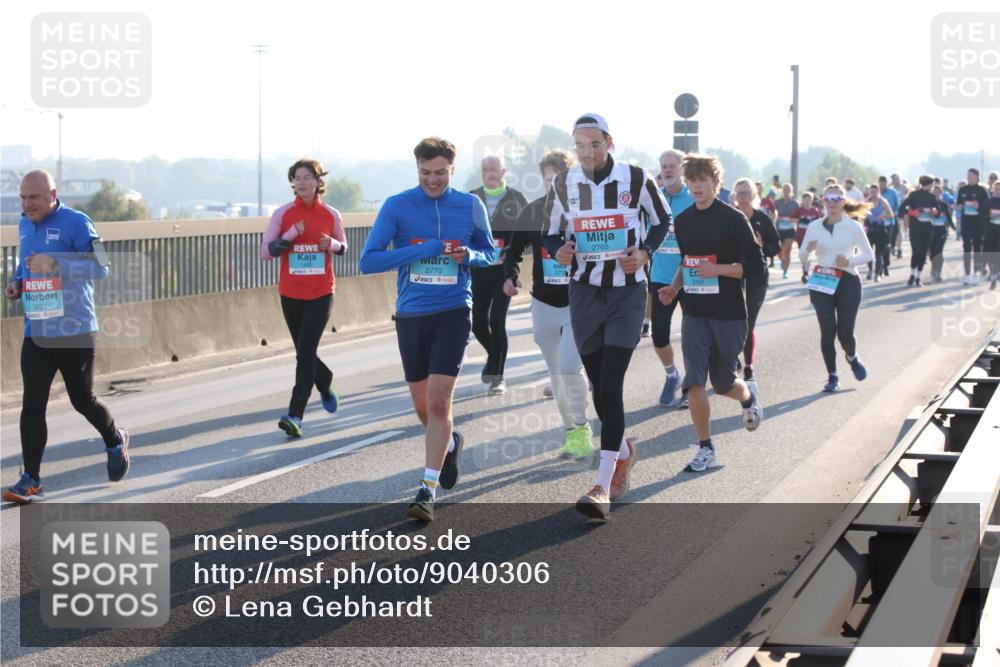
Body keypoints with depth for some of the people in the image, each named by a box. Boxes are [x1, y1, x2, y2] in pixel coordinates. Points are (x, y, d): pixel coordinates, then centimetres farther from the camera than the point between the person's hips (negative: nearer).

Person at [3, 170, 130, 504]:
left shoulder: (76, 223, -12)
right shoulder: (25, 224, 10)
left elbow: (100, 267, -21)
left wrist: (54, 264, -33)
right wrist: (16, 282, 4)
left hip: (75, 332, -5)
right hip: (36, 334, 5)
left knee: (82, 400, 8)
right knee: (32, 404, -4)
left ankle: (115, 441, 37)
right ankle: (30, 479, -1)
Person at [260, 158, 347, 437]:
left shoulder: (331, 214, 0)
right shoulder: (283, 214, -1)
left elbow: (343, 246, 15)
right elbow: (265, 252, -3)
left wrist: (333, 244, -8)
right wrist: (290, 236, -17)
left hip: (321, 292, -2)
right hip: (291, 293, 2)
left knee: (305, 351, -12)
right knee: (303, 351, 12)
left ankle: (295, 414, -13)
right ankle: (325, 384, 43)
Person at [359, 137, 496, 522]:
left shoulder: (470, 206, 1)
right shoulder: (397, 207, -3)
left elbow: (490, 253, 14)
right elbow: (368, 262, -8)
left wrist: (470, 255, -9)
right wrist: (421, 250, -17)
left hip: (453, 313, -2)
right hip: (411, 315, 2)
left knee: (439, 401, -14)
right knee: (423, 408, 12)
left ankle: (428, 490, -8)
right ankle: (450, 443, 45)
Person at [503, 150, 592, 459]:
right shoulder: (532, 211, 1)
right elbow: (514, 250, 10)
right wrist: (511, 276, -10)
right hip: (544, 305, 4)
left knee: (570, 368, -16)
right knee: (556, 374, 10)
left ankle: (582, 428, 4)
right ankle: (572, 433, 24)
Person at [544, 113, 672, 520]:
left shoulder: (635, 179, -6)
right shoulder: (563, 185, 0)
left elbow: (663, 219, 9)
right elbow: (552, 233, 12)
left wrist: (645, 252, -9)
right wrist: (558, 251, -11)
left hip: (627, 292, -3)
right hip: (584, 292, 3)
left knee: (611, 385, -14)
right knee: (598, 387, 10)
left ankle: (603, 488, -17)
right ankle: (624, 453, 38)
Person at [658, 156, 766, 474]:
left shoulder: (733, 219, -9)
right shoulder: (683, 221, 8)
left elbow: (756, 268, -10)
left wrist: (717, 269, -20)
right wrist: (675, 286, 7)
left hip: (728, 314, -4)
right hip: (694, 313, 4)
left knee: (723, 382, 9)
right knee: (694, 381, -10)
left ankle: (748, 397, 45)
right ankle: (706, 450, -2)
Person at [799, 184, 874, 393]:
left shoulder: (853, 226, -2)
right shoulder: (814, 226, 3)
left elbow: (868, 254, 3)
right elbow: (802, 256, 8)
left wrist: (849, 261, -14)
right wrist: (807, 250, -15)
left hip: (847, 282, -1)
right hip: (822, 283, 1)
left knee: (845, 331, -6)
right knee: (827, 330, -8)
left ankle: (852, 358, 29)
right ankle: (832, 376, 8)